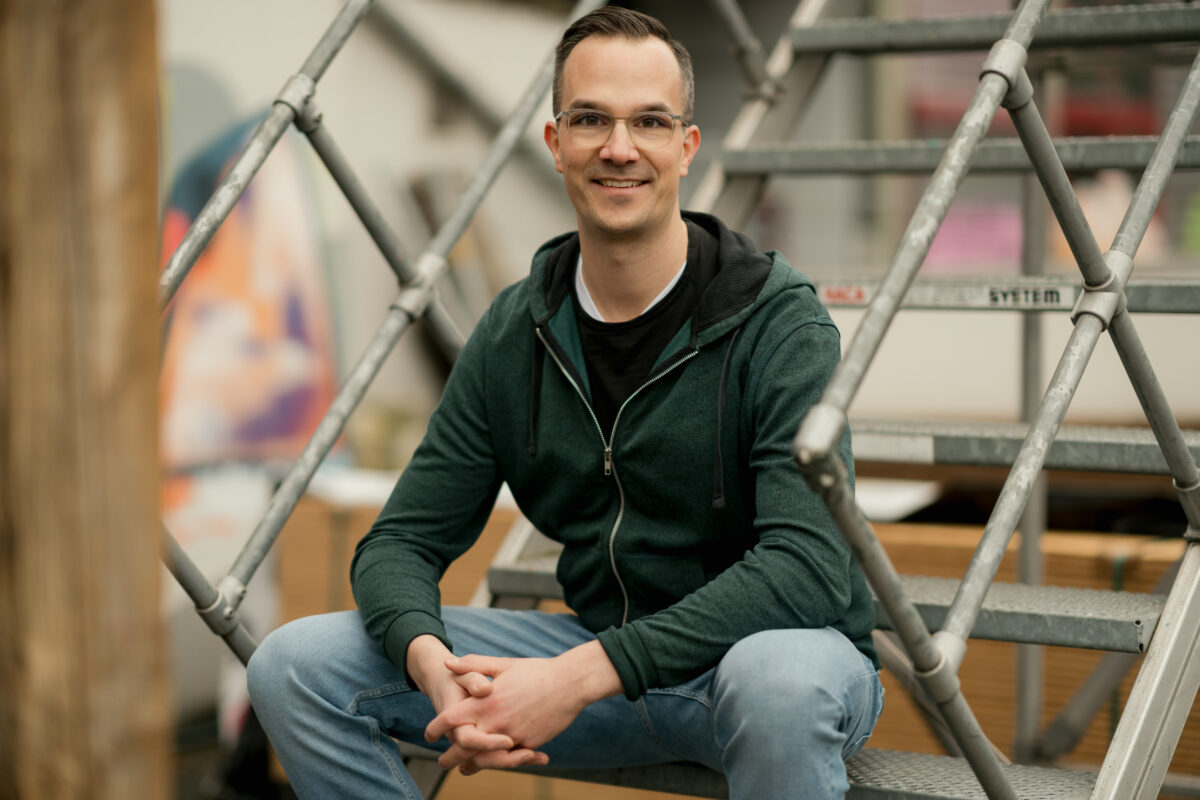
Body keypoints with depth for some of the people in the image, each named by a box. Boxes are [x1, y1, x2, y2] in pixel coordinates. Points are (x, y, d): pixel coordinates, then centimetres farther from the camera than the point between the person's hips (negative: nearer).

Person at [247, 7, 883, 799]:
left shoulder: (778, 323, -16)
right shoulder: (514, 333, 0)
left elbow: (808, 565, -27)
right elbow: (404, 540, 1)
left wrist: (582, 675, -34)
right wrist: (435, 666, -24)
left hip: (781, 646, -4)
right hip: (604, 649, 5)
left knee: (776, 679, -43)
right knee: (296, 666, -8)